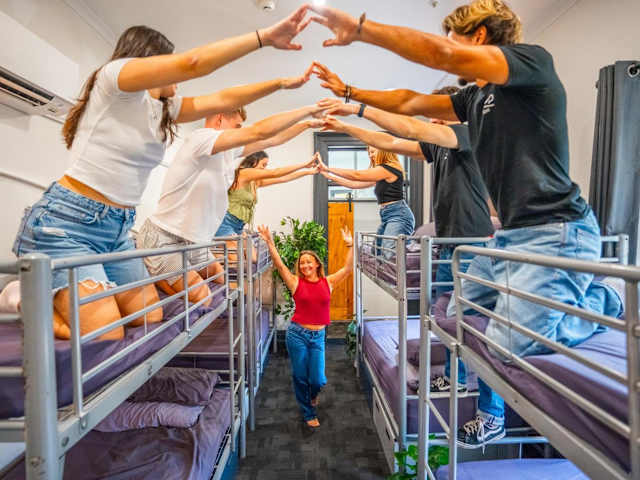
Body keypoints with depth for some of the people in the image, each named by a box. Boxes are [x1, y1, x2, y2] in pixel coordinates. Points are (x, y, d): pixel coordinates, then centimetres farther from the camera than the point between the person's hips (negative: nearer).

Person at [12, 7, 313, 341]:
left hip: (117, 230, 8)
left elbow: (221, 101, 8)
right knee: (105, 338, -14)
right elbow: (192, 63, -23)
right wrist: (265, 37, -19)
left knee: (151, 322, 6)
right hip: (66, 224, -8)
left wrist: (283, 82, 7)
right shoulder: (114, 75, -9)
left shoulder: (165, 108, 13)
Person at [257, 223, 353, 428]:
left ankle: (313, 393, 43)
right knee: (300, 378, 11)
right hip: (297, 333, -1)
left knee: (317, 380, 3)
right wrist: (270, 243, -20)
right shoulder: (296, 282, -3)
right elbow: (279, 265, -12)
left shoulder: (328, 282, 2)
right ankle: (308, 414, 36)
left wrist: (350, 245, -7)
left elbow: (348, 268, -2)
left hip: (318, 336, 1)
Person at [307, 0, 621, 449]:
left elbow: (443, 54, -21)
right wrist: (349, 92, 24)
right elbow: (410, 102, 21)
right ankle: (492, 412, 28)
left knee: (510, 348, -14)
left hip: (553, 233, -8)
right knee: (458, 321, 8)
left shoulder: (534, 59, -6)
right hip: (509, 234, 8)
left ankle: (595, 301, 14)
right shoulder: (475, 97, 16)